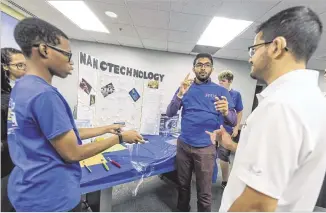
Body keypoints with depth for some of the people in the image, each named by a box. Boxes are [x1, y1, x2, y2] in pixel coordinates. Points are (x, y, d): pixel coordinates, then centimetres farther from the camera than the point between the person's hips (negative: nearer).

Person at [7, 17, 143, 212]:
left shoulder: (21, 88, 3)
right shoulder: (44, 95, -28)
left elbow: (64, 134, 6)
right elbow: (72, 154, -24)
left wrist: (106, 129, 7)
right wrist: (120, 137, -15)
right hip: (51, 197, -8)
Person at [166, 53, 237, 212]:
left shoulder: (220, 91, -1)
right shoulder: (185, 88, 4)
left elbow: (233, 121, -5)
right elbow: (169, 113, -4)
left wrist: (226, 112, -28)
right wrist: (180, 94, -20)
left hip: (206, 148, -2)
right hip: (183, 145, 2)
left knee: (204, 193, 11)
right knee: (183, 186, 20)